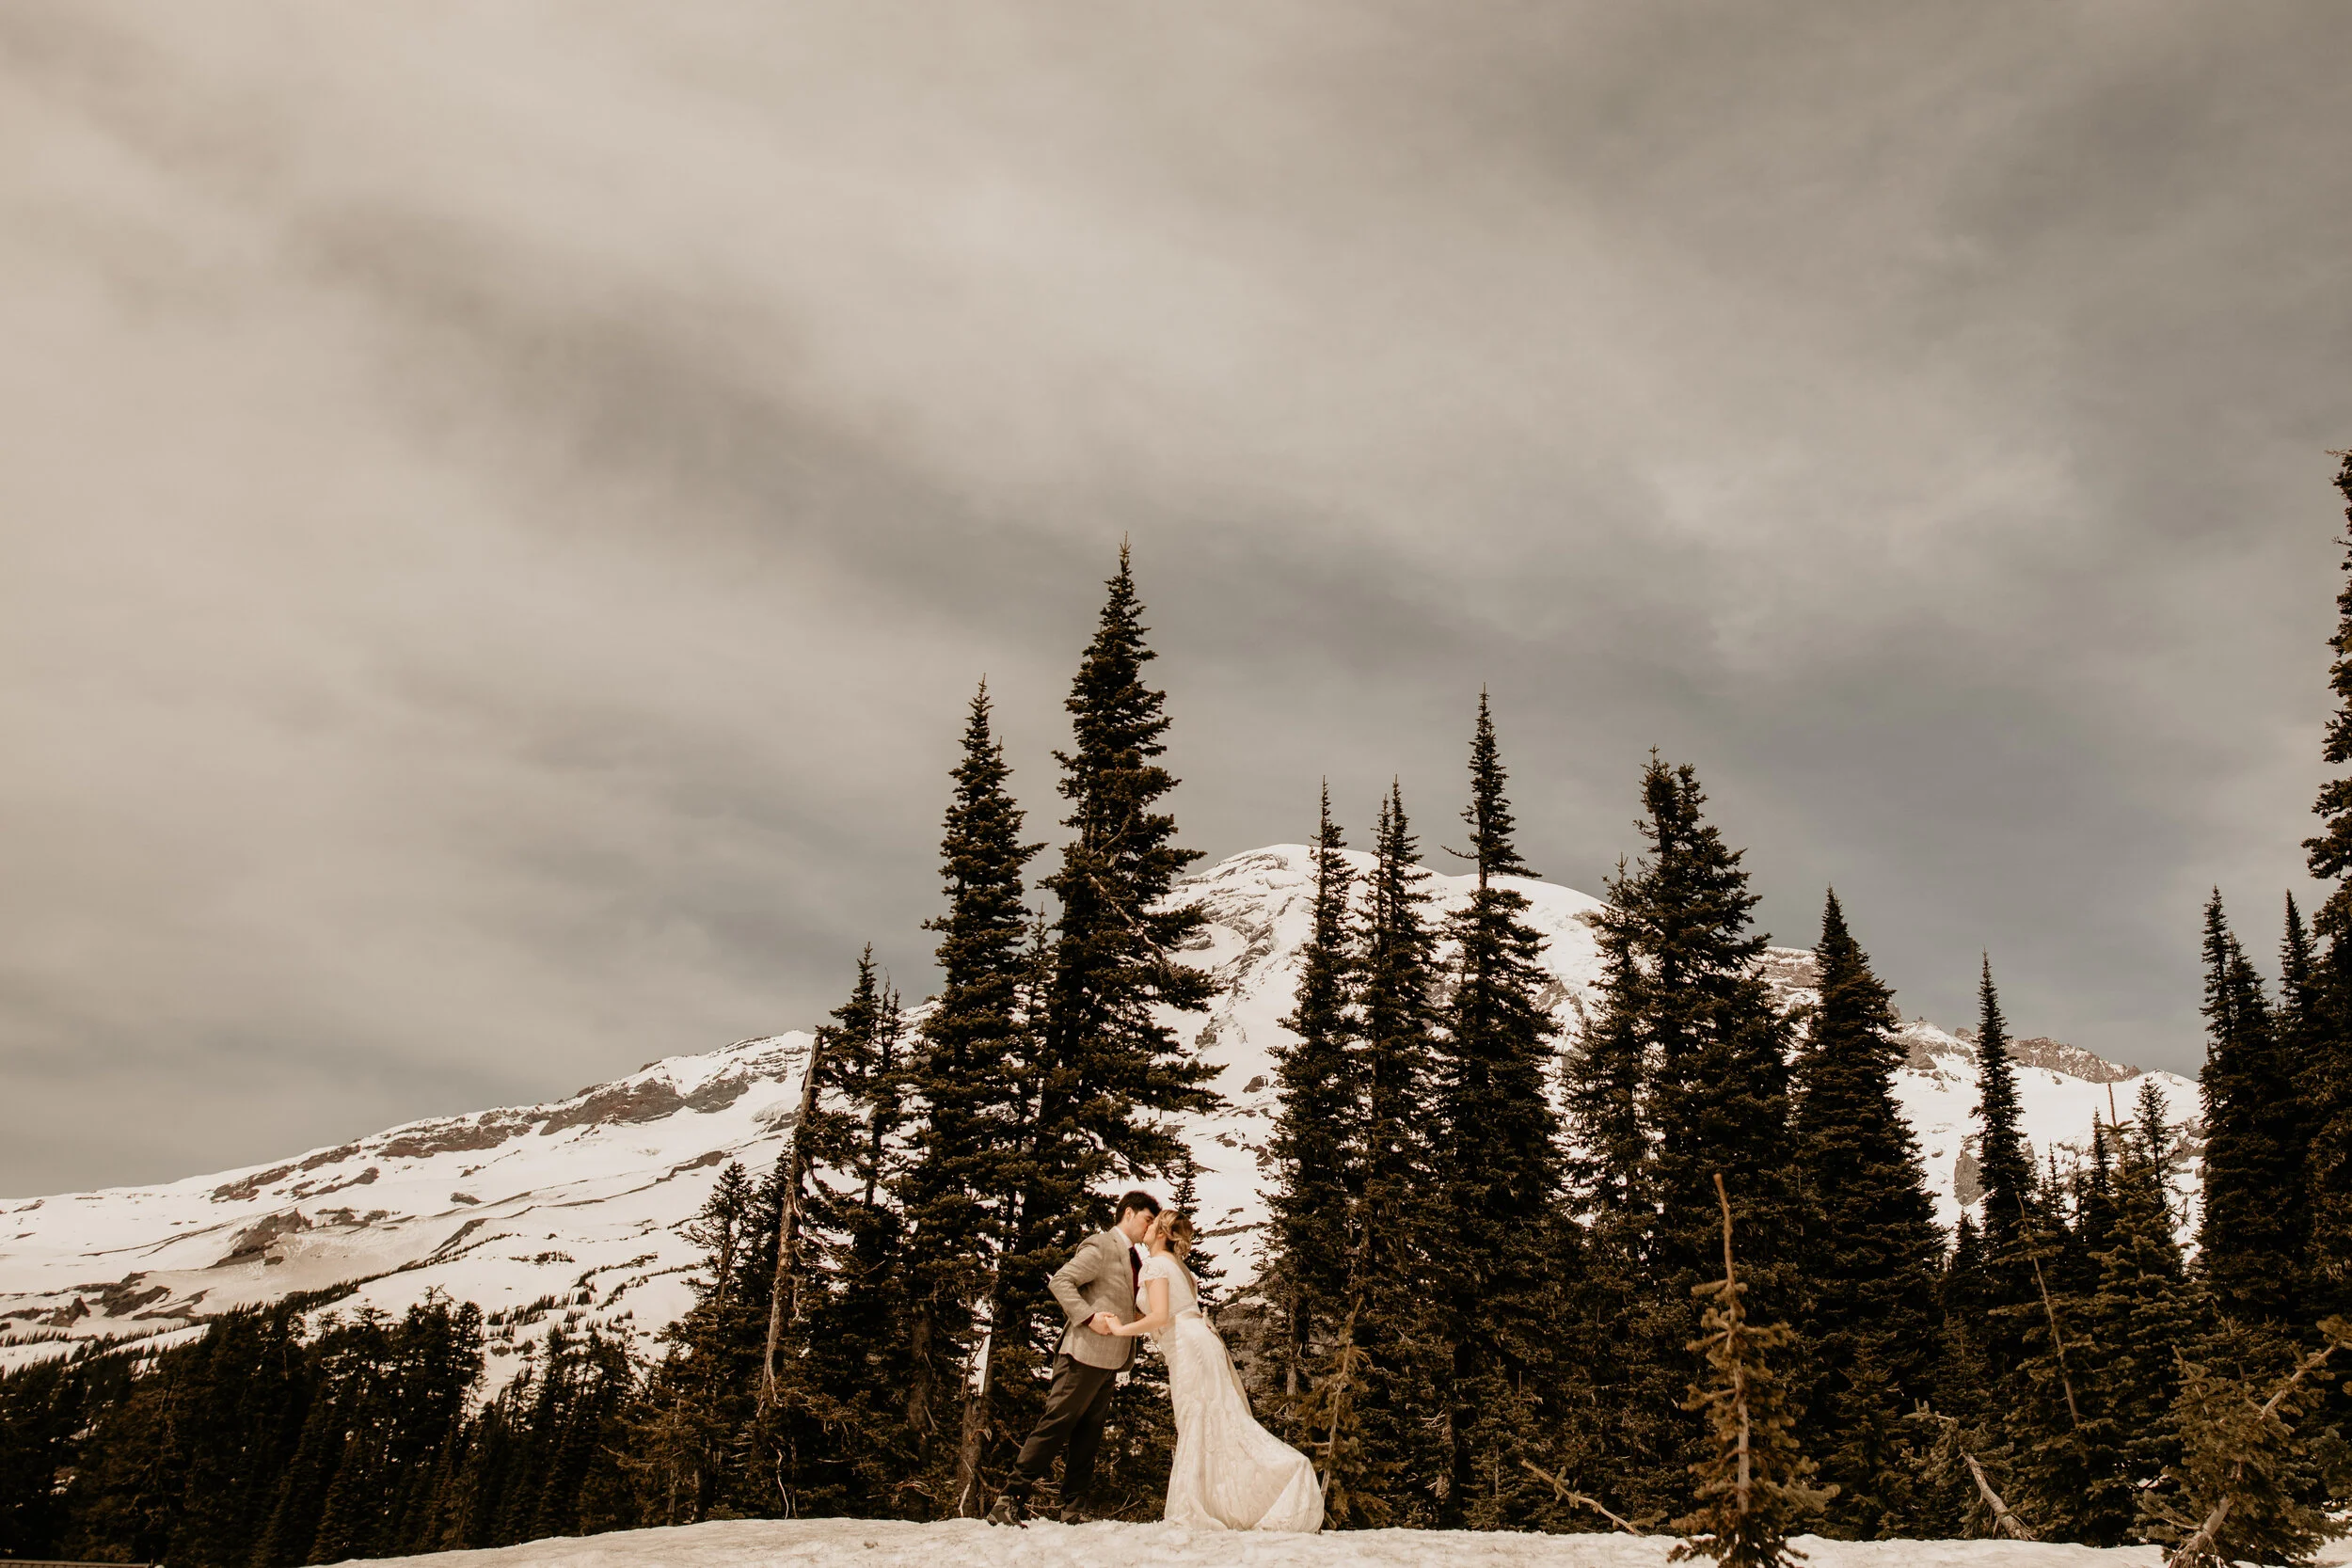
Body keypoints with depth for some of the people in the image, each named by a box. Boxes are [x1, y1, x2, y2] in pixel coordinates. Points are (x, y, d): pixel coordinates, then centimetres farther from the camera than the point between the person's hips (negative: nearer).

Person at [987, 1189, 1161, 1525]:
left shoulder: (1132, 1257, 19)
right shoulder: (1100, 1247, -8)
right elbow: (1060, 1281, -18)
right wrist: (1089, 1317, -25)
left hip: (1109, 1362, 9)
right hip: (1085, 1355, -9)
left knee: (1088, 1437, 8)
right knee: (1055, 1427, -9)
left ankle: (1073, 1510, 12)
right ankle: (1010, 1501, -6)